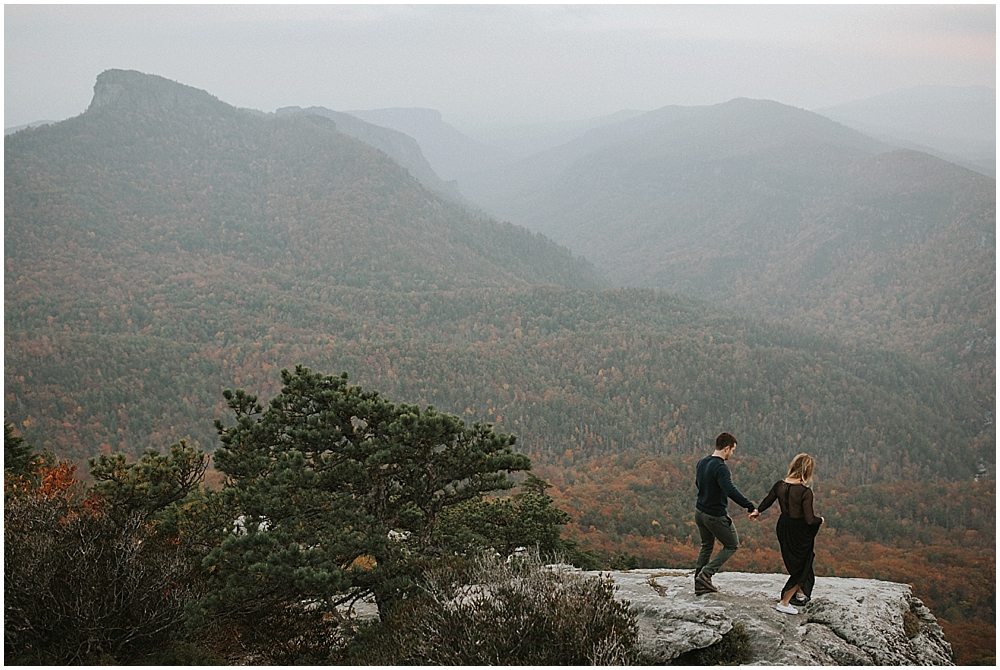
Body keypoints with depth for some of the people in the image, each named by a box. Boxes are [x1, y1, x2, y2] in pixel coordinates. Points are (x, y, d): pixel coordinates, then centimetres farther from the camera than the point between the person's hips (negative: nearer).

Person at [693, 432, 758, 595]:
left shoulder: (702, 462, 3)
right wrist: (751, 507, -41)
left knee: (707, 546, 23)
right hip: (716, 516, -8)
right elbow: (731, 491, -38)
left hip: (699, 512, 8)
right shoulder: (721, 468, -25)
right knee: (732, 545, 11)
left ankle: (700, 584, 23)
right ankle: (706, 574, 0)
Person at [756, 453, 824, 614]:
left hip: (783, 527, 6)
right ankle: (784, 603, 12)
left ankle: (800, 593, 42)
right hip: (800, 532, -6)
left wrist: (757, 511, 30)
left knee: (794, 563, 27)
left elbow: (767, 502, 9)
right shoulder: (805, 492, -25)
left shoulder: (779, 485, -7)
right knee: (801, 566, 12)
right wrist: (820, 520, -2)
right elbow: (810, 519, -24)